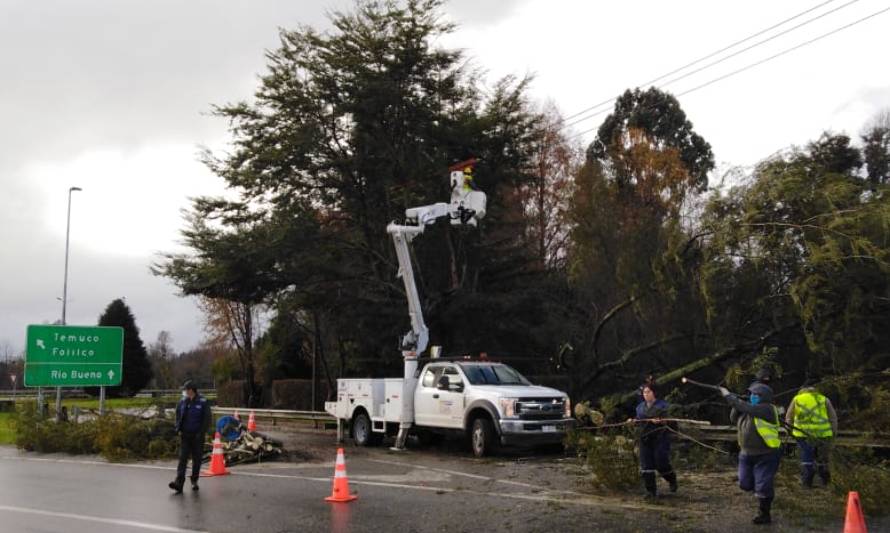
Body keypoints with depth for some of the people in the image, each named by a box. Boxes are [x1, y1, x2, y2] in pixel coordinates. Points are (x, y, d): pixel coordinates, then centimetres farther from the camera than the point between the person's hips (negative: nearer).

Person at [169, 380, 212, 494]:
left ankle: (194, 481, 22)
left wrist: (201, 433, -11)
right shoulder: (182, 402, 5)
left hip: (197, 436, -2)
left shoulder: (202, 402, -6)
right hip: (185, 435, 2)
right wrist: (178, 429, 2)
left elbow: (207, 419, -5)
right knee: (182, 458, -7)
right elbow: (178, 416, 15)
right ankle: (179, 483, -14)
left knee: (196, 459, 7)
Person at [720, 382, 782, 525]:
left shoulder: (767, 409, -18)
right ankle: (762, 492, 39)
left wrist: (729, 396, -19)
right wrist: (735, 404, -6)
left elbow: (745, 408, -26)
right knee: (745, 484, 11)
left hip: (766, 455, -8)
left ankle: (765, 515, 13)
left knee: (763, 486, -3)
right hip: (747, 454, 8)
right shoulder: (748, 409, 8)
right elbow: (734, 420, 9)